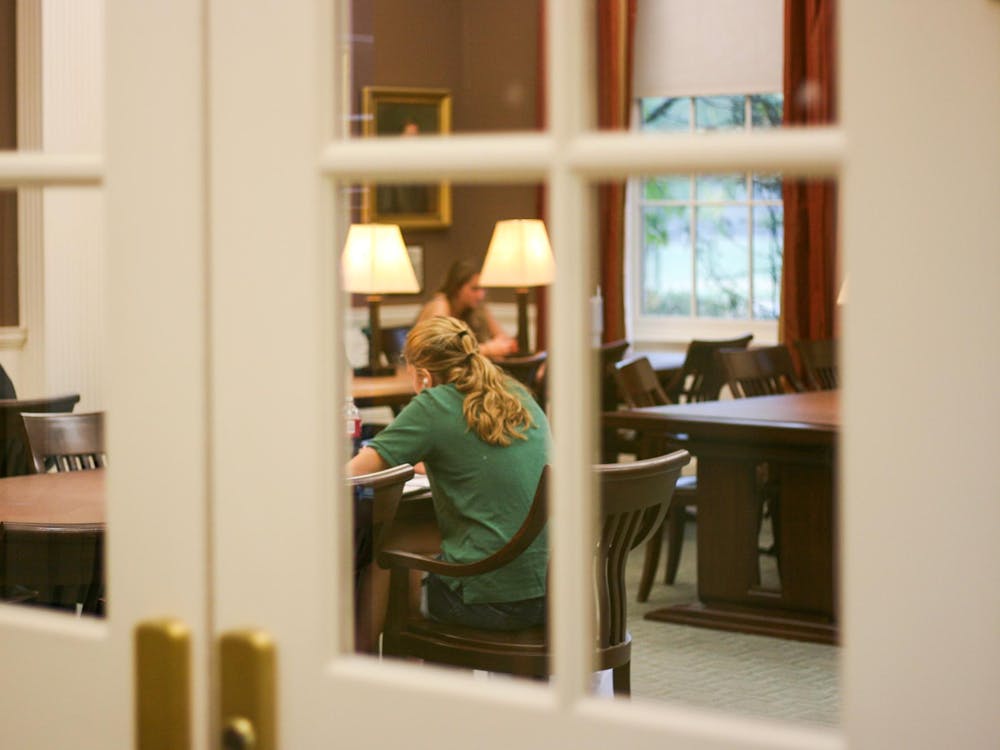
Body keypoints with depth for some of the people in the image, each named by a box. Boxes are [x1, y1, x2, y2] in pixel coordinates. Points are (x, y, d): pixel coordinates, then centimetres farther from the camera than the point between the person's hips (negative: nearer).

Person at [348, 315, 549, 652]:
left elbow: (351, 473, -8)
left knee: (387, 547, 19)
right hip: (550, 589, 7)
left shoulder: (433, 406, -8)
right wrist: (427, 460, 31)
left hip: (492, 601, -7)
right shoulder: (520, 397, 12)